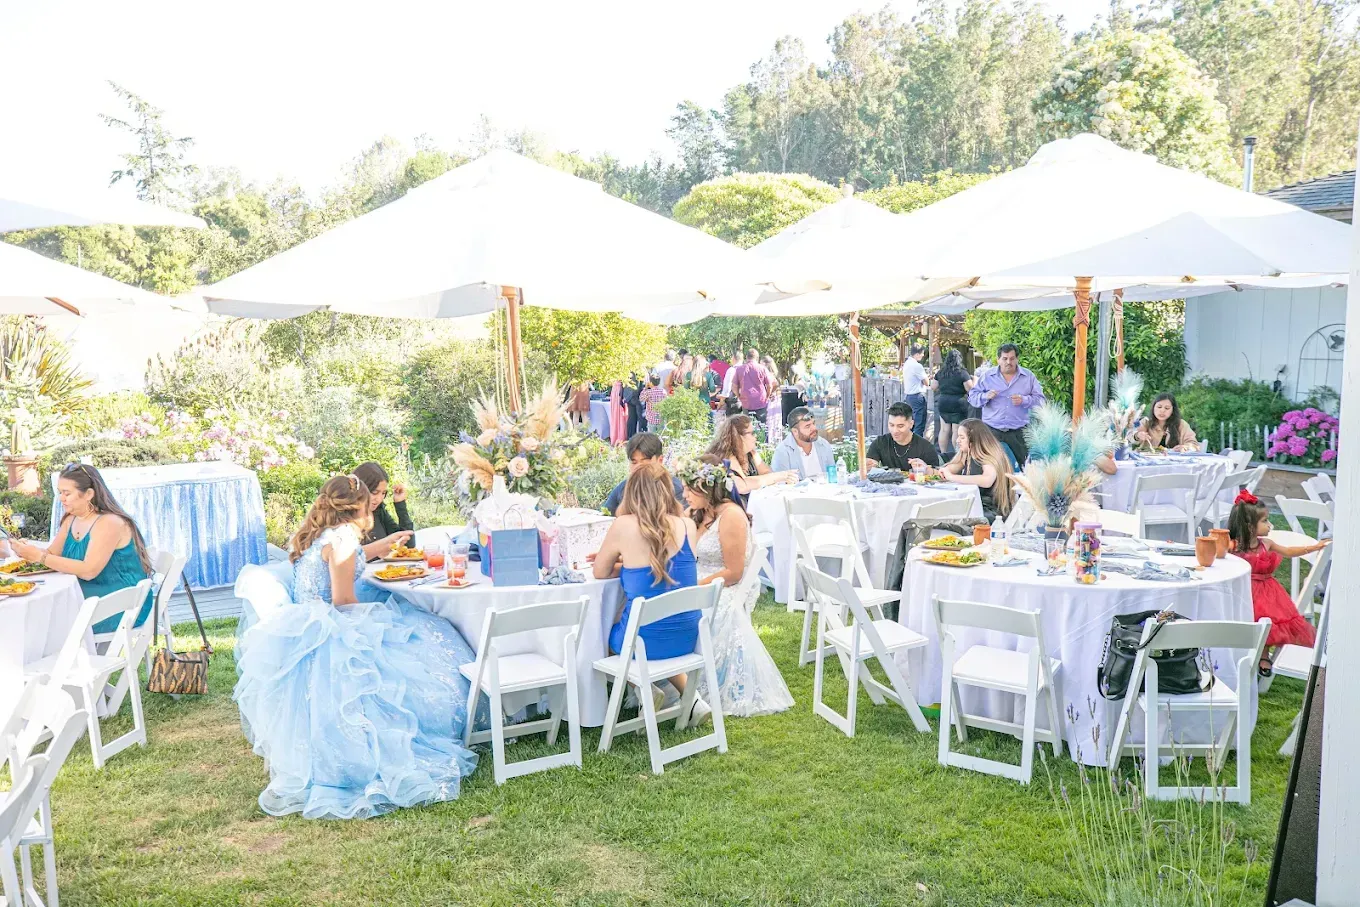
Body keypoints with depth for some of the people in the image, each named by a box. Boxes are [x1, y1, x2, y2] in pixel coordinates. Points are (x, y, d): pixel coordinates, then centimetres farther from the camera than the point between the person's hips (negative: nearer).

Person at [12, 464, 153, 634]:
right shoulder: (71, 519, 11)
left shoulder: (109, 523, -18)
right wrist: (28, 550, -12)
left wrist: (39, 556, -25)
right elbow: (52, 553, 9)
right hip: (91, 595, 8)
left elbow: (89, 571, -24)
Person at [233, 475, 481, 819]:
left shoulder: (313, 535, 14)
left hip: (303, 633, 10)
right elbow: (343, 601, -14)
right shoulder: (342, 536, -13)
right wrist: (379, 613, 1)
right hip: (330, 634, -10)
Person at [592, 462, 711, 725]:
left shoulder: (624, 526, -14)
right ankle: (692, 697, 20)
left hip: (644, 640, -4)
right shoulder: (688, 526, -3)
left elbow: (600, 573, 2)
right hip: (687, 638, 4)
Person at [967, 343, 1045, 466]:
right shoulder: (987, 376, 6)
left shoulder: (1028, 376, 5)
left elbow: (1040, 400, 3)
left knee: (1026, 467, 0)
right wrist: (985, 396, -15)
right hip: (992, 431, 0)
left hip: (1019, 432, 0)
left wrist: (1024, 400, -16)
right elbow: (972, 397, 6)